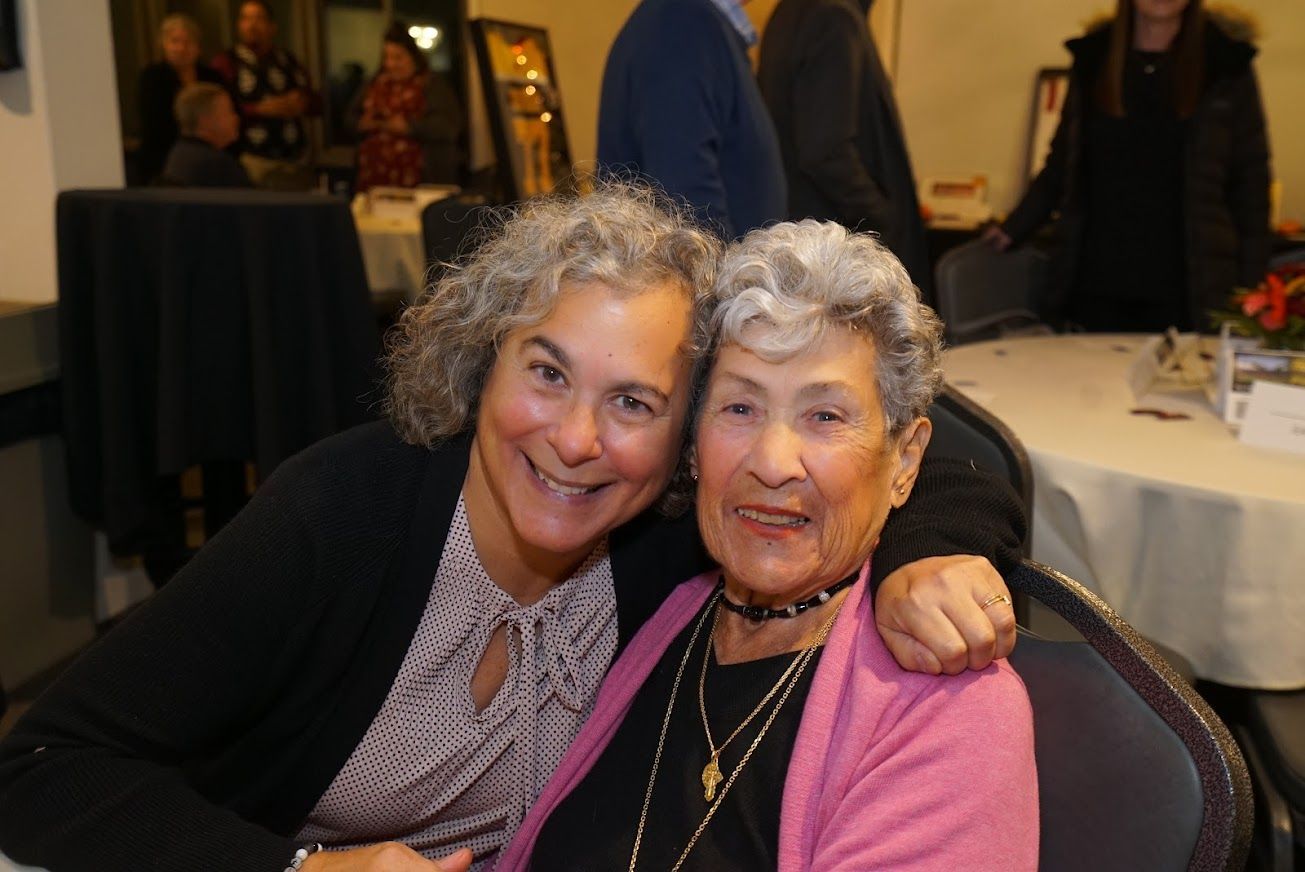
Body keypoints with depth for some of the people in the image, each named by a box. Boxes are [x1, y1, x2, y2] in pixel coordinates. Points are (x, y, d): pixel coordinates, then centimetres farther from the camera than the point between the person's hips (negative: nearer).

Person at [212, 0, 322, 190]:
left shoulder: (288, 61, 17)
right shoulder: (226, 62, 4)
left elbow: (316, 103, 17)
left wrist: (302, 103, -5)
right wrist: (261, 109, -15)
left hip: (295, 160, 4)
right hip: (252, 159, -4)